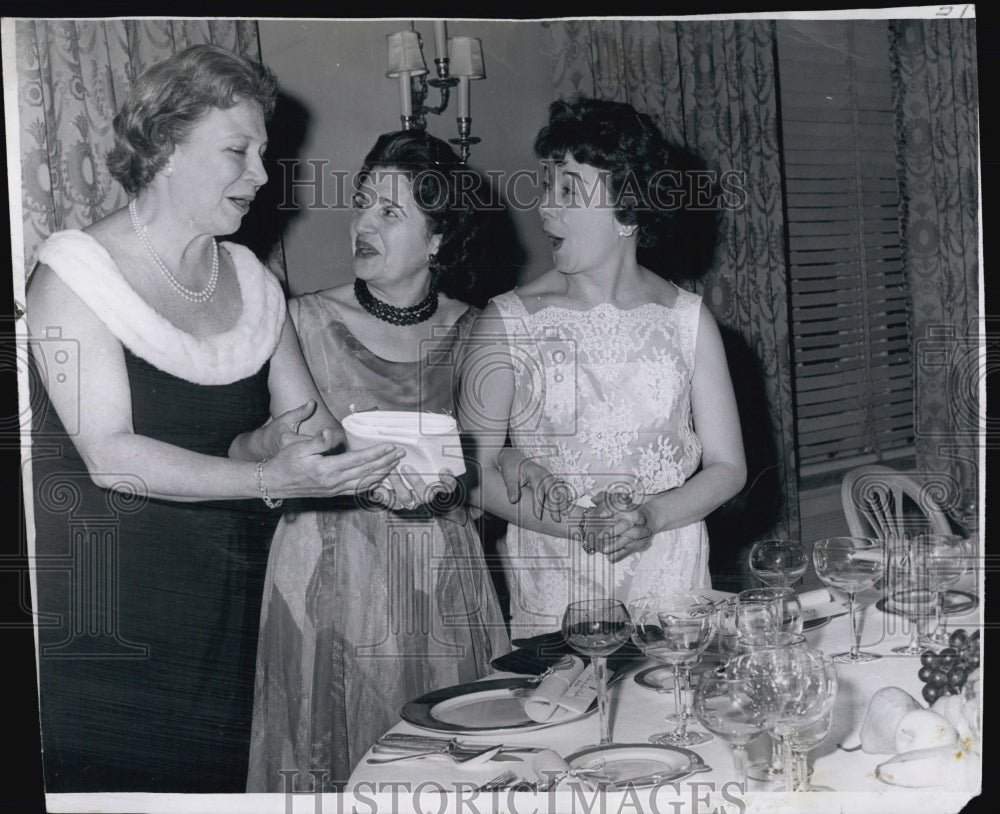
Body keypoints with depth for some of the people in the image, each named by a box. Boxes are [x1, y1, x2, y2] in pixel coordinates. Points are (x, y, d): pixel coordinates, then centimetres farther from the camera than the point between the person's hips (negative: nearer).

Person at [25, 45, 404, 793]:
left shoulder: (252, 281, 12)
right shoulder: (78, 271, -7)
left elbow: (316, 428, 8)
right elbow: (110, 456, -17)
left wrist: (274, 442, -15)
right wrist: (269, 475, -26)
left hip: (228, 609, 5)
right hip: (106, 612, -5)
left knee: (219, 777, 4)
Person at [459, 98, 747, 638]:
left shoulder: (688, 321, 1)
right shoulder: (509, 322, -2)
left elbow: (727, 467, 3)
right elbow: (474, 468, -5)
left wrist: (650, 518, -14)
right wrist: (573, 523, -17)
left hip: (671, 581, 1)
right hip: (549, 590, -1)